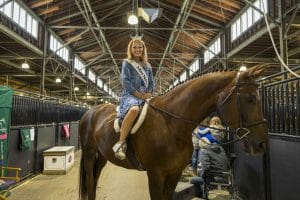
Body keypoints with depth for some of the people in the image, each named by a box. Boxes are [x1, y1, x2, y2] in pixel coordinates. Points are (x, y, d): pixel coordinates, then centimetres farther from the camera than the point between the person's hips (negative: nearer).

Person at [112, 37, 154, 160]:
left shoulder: (147, 66, 20)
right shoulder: (127, 63, 5)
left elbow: (151, 83, 17)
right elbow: (126, 82, -6)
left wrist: (148, 94, -4)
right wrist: (139, 95, -13)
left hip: (145, 97, 6)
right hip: (129, 95, -6)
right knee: (134, 109, -40)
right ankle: (121, 143, -38)